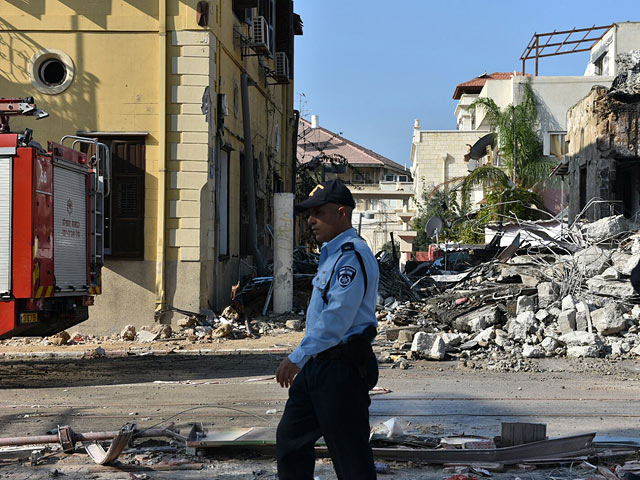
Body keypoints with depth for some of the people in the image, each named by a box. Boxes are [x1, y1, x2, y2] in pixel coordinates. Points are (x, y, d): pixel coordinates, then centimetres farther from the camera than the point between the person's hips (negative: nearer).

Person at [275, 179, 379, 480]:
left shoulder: (352, 255, -16)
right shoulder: (331, 253, 17)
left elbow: (337, 317, -24)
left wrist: (298, 357, -22)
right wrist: (303, 359, 22)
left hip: (342, 366, -11)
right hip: (318, 365, 11)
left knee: (350, 455, -3)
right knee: (291, 436, 15)